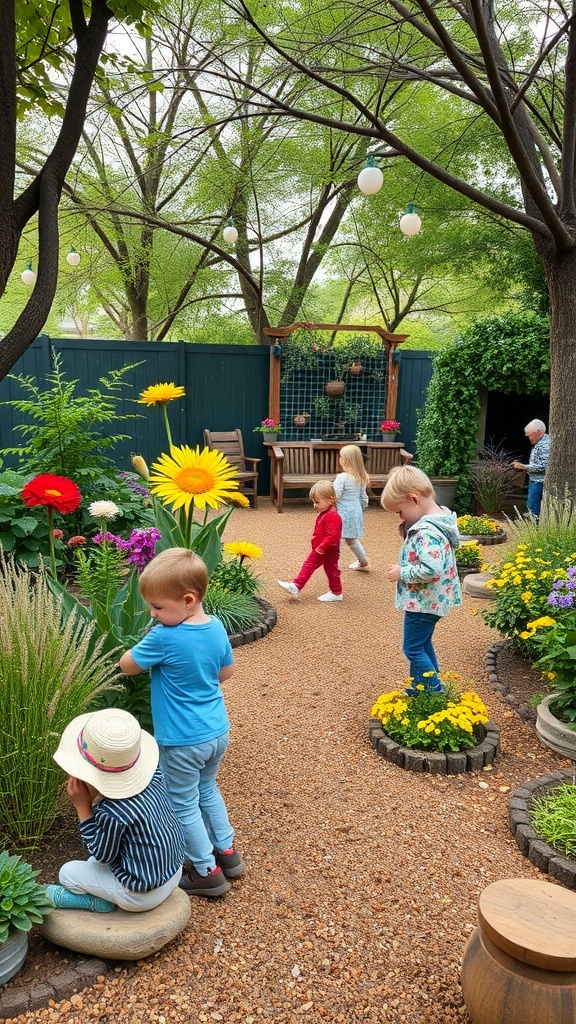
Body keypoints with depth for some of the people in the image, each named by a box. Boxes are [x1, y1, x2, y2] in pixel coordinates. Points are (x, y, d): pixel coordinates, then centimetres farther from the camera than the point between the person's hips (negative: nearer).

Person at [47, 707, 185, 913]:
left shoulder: (112, 813, -34)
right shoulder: (153, 775, -14)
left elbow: (102, 855, -12)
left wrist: (82, 807, -17)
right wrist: (96, 798, -7)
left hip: (143, 896, -7)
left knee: (68, 872, 10)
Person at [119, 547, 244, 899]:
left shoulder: (163, 638, -26)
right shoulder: (217, 627, -6)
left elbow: (126, 665, -10)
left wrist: (145, 645, 6)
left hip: (183, 741, -7)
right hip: (218, 732, 7)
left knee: (184, 805, 13)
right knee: (208, 790, 28)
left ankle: (207, 872, 24)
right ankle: (227, 851, 38)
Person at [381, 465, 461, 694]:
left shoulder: (427, 531, -28)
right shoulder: (439, 518, 4)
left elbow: (431, 569, -36)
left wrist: (401, 572, -23)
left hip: (423, 601, -11)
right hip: (431, 599, 11)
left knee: (414, 649, 2)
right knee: (423, 644, 22)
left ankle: (435, 692, 11)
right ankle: (422, 687, 35)